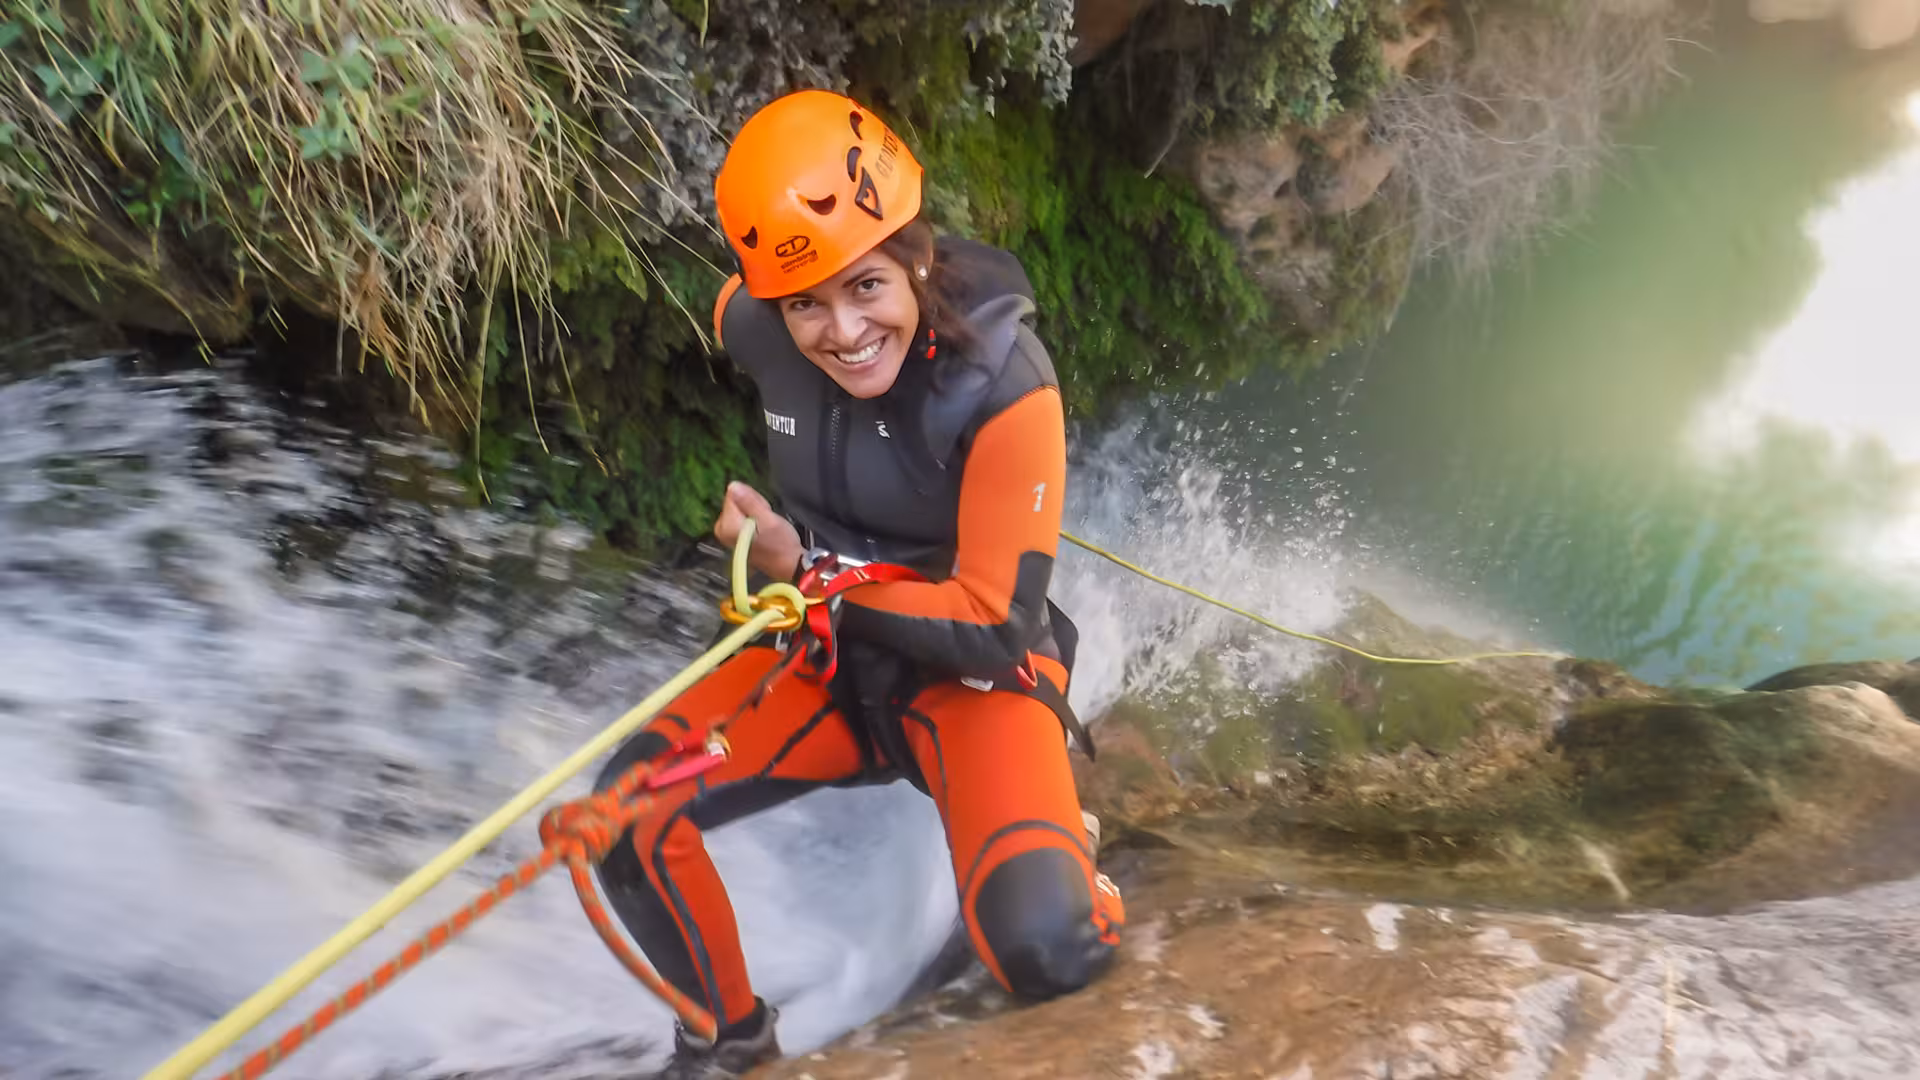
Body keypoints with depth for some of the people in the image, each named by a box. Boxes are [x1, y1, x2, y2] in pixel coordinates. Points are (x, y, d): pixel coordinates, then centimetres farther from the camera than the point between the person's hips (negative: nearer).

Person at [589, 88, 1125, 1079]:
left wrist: (809, 568, -26)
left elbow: (993, 629, -25)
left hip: (976, 670, -4)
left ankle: (1074, 883, 13)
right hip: (827, 650, 5)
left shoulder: (1006, 389, -27)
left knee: (1044, 951, -27)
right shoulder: (748, 324, -13)